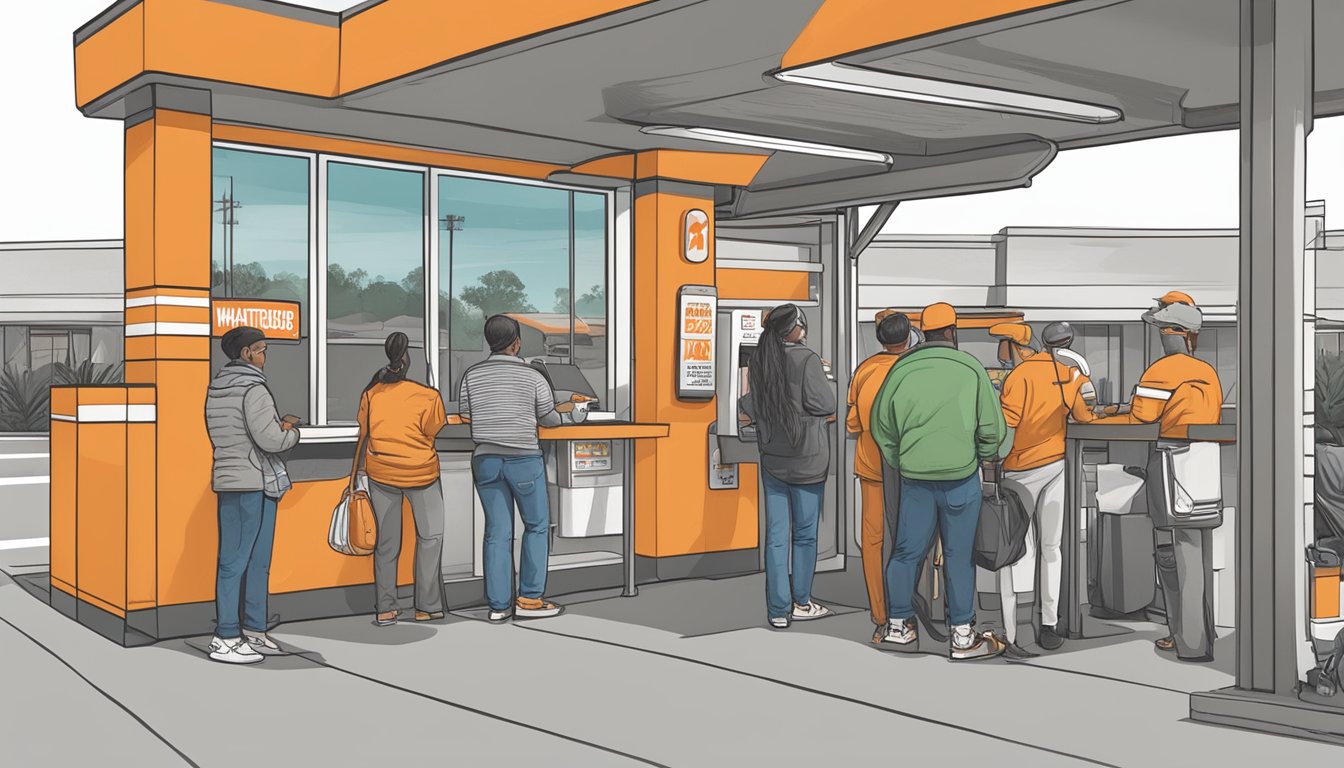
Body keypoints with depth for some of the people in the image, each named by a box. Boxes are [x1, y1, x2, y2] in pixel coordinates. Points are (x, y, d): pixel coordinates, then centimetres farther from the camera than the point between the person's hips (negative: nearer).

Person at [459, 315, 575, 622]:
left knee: (497, 531, 7)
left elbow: (464, 416, 6)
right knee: (537, 526, 10)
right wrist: (562, 411, 26)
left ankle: (499, 605, 8)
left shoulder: (472, 375, 1)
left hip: (486, 459, 3)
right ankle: (529, 599, 8)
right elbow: (549, 419, 3)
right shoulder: (532, 376, -6)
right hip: (524, 459, -3)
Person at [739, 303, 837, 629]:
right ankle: (800, 602, 19)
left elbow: (751, 407, 5)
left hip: (771, 458, 5)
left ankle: (778, 609, 9)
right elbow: (827, 406, -14)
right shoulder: (806, 360, -15)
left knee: (776, 534, 7)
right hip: (807, 458, -5)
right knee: (805, 532, 9)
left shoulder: (758, 361, 1)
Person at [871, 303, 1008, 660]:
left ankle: (899, 625, 22)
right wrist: (984, 457, 16)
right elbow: (991, 427, -3)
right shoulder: (971, 368, -6)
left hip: (914, 476, 3)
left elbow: (881, 425, 9)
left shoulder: (901, 369, 1)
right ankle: (962, 636, 12)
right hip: (961, 476, -3)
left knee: (907, 550, 12)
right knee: (959, 555, 5)